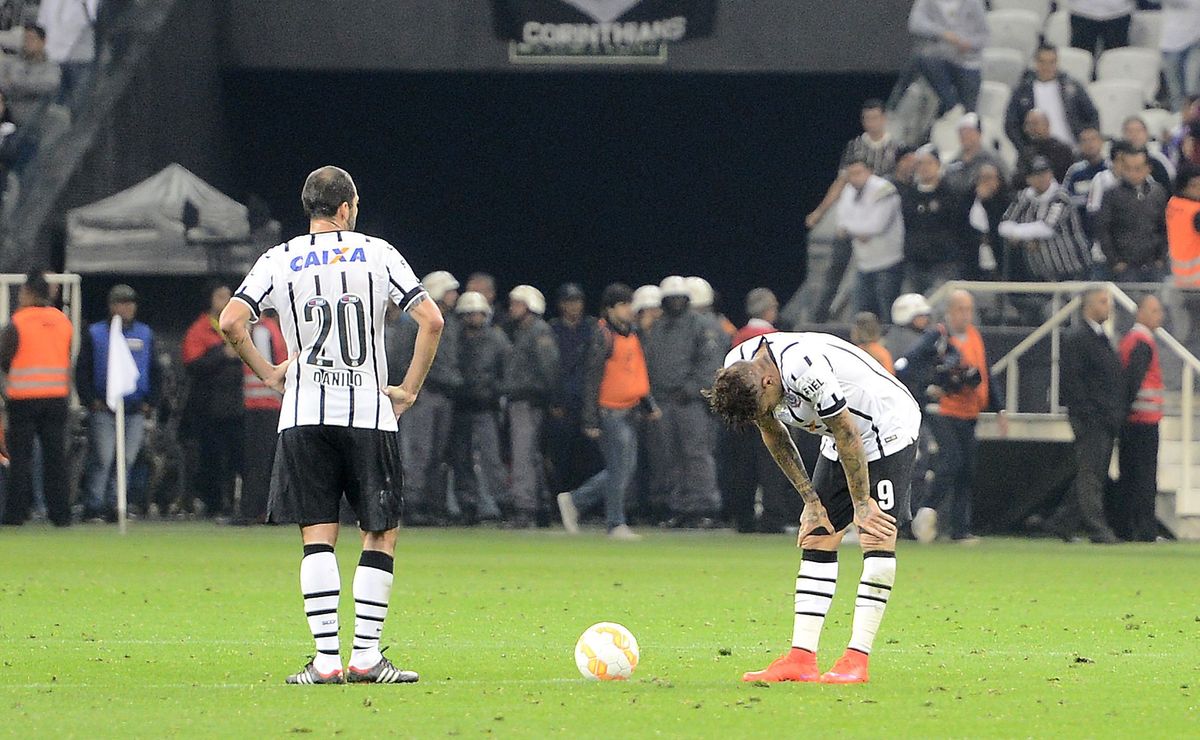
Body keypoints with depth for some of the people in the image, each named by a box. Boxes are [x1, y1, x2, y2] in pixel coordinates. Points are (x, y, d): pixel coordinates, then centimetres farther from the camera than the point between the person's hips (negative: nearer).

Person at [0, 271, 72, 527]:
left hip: (23, 397, -4)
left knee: (21, 455, 2)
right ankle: (60, 512, 5)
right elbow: (68, 360, 12)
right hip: (57, 396, 4)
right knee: (55, 455, 7)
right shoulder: (63, 322, 6)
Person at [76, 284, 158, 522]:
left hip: (136, 411, 3)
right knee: (102, 460, -9)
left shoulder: (145, 334, 14)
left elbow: (154, 371, 18)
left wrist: (150, 401, 7)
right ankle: (93, 506, -5)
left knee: (127, 460, 1)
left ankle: (115, 504, 7)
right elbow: (82, 371, 4)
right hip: (103, 410, -3)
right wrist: (91, 400, -6)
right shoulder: (94, 334, 5)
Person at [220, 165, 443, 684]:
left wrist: (268, 374, 8)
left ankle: (326, 658, -7)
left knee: (317, 538, 1)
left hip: (304, 415, 1)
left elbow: (230, 321, -6)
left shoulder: (279, 261, 5)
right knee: (381, 534, 7)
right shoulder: (377, 254, 3)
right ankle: (366, 655, 0)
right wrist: (409, 390, 5)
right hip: (370, 414, -1)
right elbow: (431, 319, -3)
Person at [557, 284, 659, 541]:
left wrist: (649, 404, 13)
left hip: (628, 411, 9)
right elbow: (592, 380, -14)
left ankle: (574, 501, 22)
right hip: (609, 412, -9)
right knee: (619, 469, -6)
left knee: (626, 469, 12)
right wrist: (591, 421, -15)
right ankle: (616, 524, 3)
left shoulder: (631, 335, 13)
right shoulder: (603, 337, -13)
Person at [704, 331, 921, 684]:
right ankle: (801, 658, -3)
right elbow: (773, 434, 4)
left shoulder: (803, 367, -36)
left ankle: (857, 659, -16)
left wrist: (862, 505, -17)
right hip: (840, 441, 8)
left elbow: (848, 434, -27)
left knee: (876, 536, -15)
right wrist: (811, 499, 2)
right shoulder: (736, 370, -11)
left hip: (888, 427, -8)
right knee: (817, 539, 0)